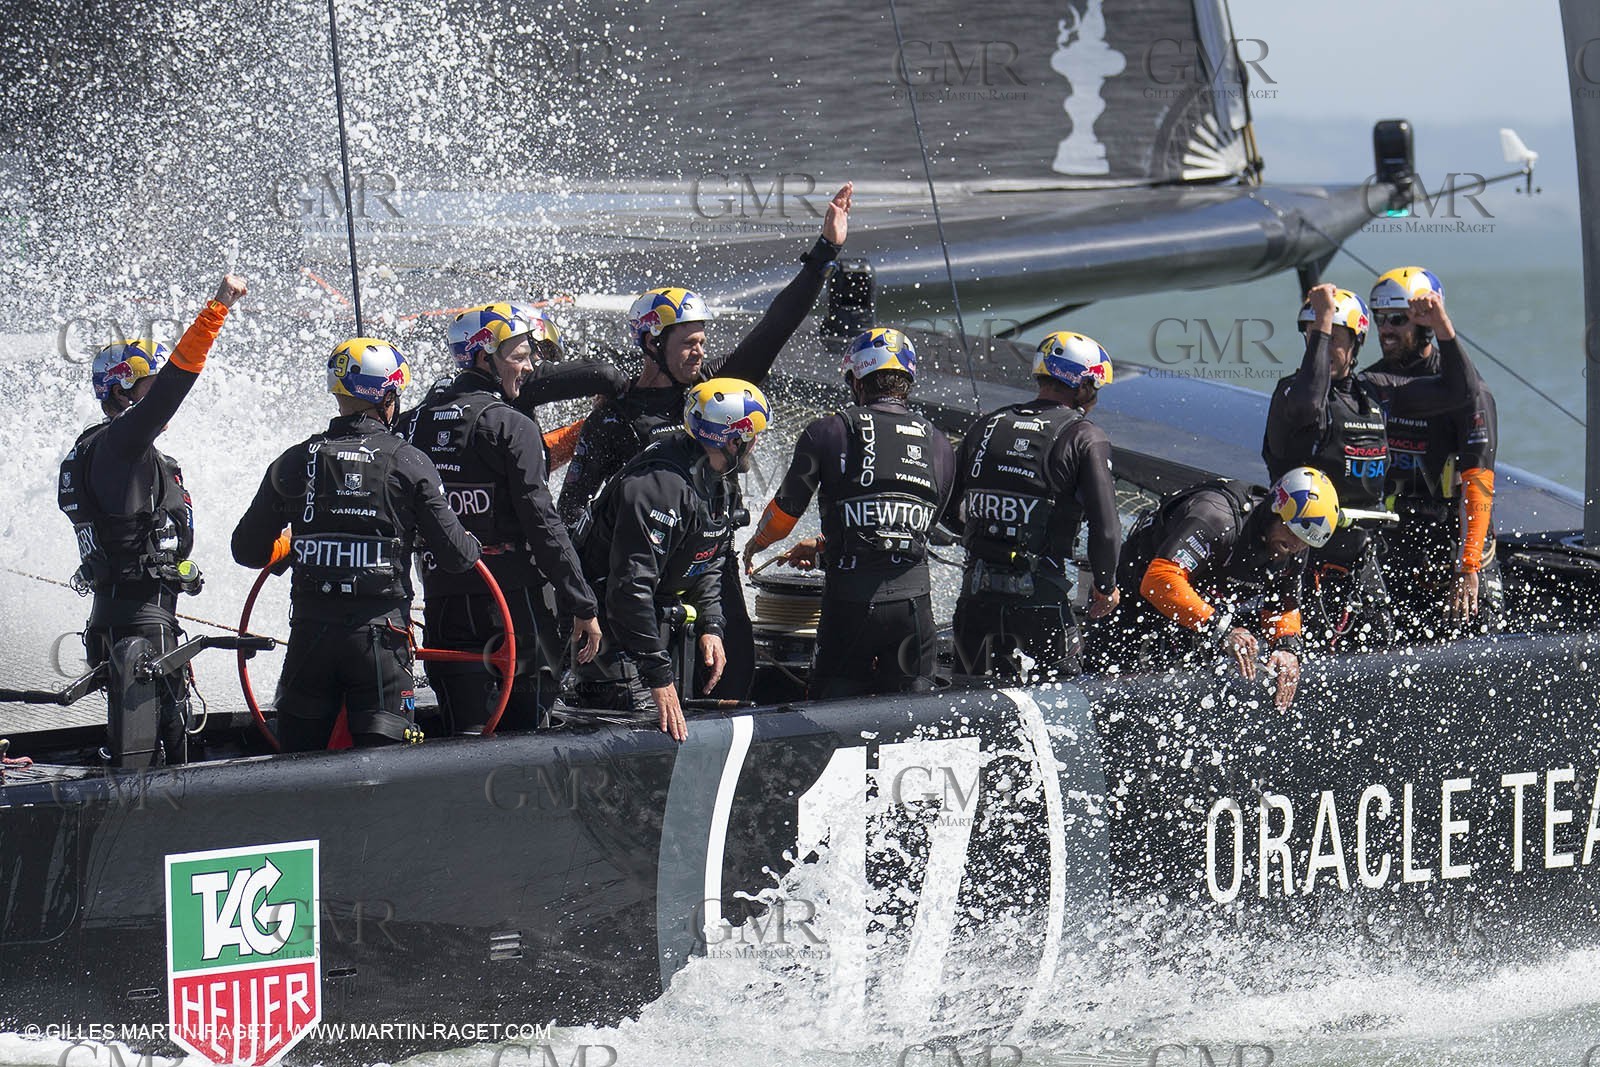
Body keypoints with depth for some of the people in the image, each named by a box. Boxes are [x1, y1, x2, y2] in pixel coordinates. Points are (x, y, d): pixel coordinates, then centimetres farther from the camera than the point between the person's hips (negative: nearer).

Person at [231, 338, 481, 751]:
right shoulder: (407, 462, -5)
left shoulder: (295, 462, 3)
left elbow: (248, 550, 7)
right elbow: (454, 555, -3)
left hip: (311, 629, 3)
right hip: (379, 634, -3)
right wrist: (471, 548, 20)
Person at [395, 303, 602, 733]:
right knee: (526, 729, 3)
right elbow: (542, 523, -13)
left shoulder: (415, 421, 9)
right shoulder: (511, 427, -10)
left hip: (441, 597, 5)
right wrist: (582, 606, -10)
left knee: (463, 733, 5)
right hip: (512, 596, -5)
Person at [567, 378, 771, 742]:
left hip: (660, 622, 10)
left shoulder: (722, 484, 5)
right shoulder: (660, 486, -28)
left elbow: (707, 565, 19)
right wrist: (659, 677, -31)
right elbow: (630, 587, -31)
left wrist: (711, 626, 2)